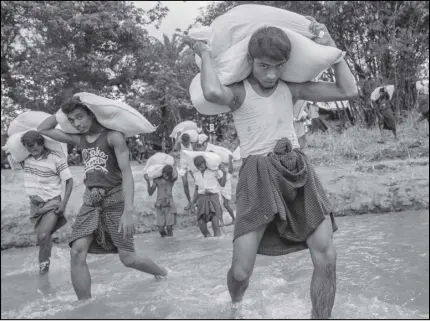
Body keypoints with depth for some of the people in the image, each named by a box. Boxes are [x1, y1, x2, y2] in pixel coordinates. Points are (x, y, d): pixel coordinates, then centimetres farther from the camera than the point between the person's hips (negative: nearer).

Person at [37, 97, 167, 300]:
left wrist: (128, 211, -28)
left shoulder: (113, 136, -10)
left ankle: (164, 274, 26)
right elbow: (43, 130, 18)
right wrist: (62, 112, 7)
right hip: (91, 200, 6)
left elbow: (127, 173, -18)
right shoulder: (79, 139, 10)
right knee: (77, 252, -13)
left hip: (115, 198, -6)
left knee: (128, 259, -3)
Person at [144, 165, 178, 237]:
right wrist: (148, 182, -14)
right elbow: (150, 193, 0)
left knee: (169, 228, -12)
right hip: (160, 206, 1)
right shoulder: (157, 180, 1)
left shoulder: (172, 179, -1)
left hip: (169, 205, -1)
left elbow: (175, 176, -27)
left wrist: (172, 166, -9)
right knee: (161, 229, -6)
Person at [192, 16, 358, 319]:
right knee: (241, 271, -7)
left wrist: (329, 45, 7)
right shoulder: (238, 91, -1)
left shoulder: (291, 88, 9)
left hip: (297, 171, 4)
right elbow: (213, 93, -28)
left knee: (327, 258, -11)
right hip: (259, 177, -3)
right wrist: (205, 55, -9)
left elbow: (349, 91, 7)